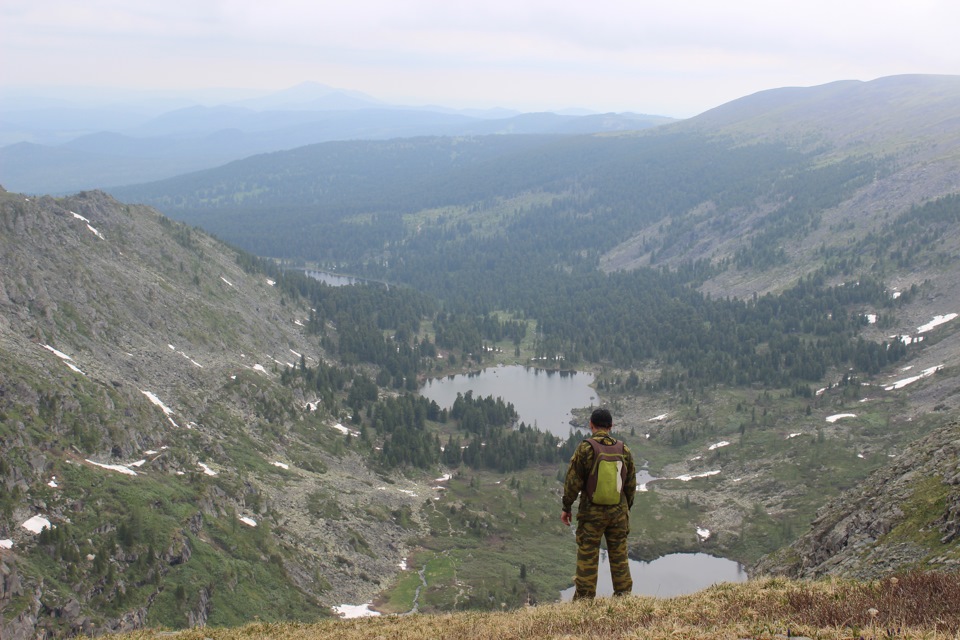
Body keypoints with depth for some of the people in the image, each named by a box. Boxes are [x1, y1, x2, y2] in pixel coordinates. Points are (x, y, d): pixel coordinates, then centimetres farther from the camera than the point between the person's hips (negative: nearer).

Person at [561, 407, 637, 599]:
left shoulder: (585, 449, -10)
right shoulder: (624, 450, 3)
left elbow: (573, 482, -9)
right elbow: (631, 485, 10)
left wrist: (566, 507, 2)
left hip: (591, 512, -4)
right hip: (618, 511, 4)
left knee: (587, 557, 2)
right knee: (619, 556, 12)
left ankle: (584, 599, 5)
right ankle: (624, 596, 16)